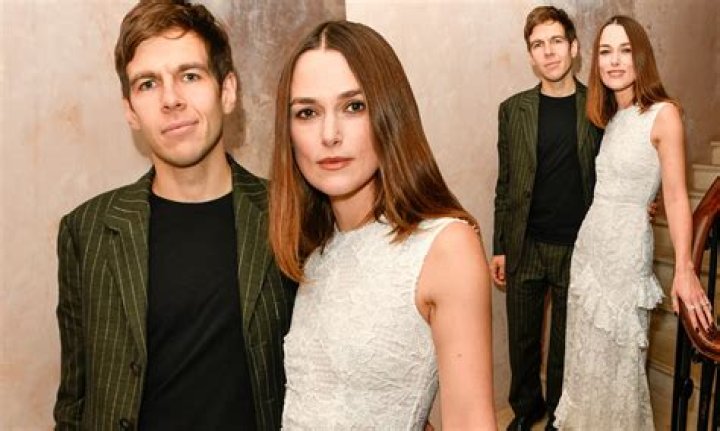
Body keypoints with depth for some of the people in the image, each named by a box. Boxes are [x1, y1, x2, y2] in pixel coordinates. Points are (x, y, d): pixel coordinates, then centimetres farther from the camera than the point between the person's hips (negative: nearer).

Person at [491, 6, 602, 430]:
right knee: (523, 337, 14)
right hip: (525, 247, 1)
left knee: (565, 340, 13)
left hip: (577, 247, -1)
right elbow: (505, 184, 3)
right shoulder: (513, 109, 1)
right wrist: (500, 248, 3)